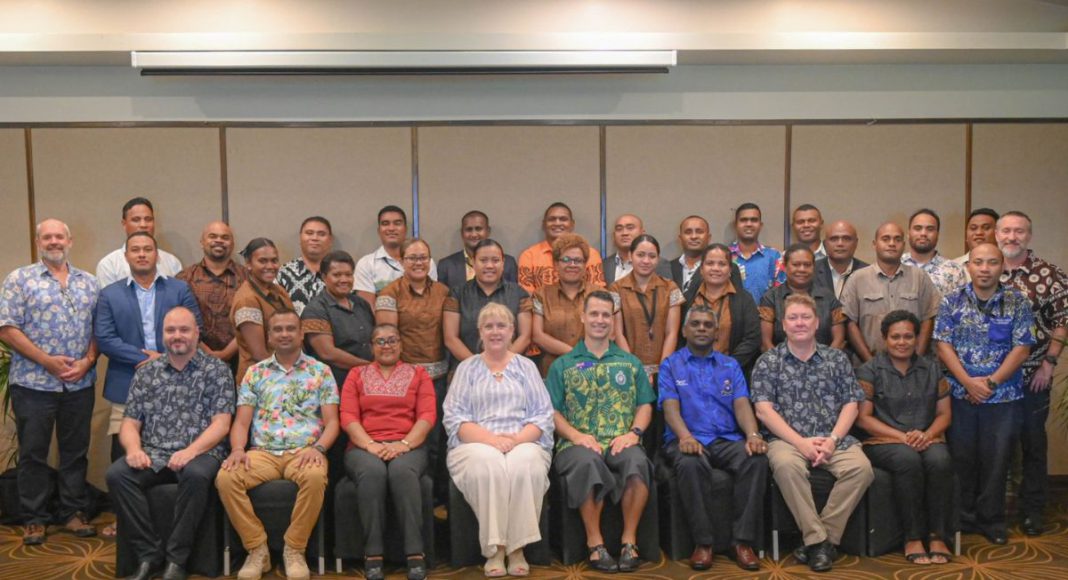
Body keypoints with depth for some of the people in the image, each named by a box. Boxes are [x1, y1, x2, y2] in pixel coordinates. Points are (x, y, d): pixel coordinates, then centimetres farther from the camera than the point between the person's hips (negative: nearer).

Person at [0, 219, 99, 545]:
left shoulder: (88, 282, 11)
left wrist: (88, 361, -8)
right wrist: (47, 361, -14)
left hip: (80, 384, 3)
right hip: (33, 384, -3)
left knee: (76, 451, 9)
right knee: (33, 453, 5)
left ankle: (74, 512, 20)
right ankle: (34, 519, 15)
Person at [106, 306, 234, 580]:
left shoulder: (217, 370, 4)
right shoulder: (146, 372, 14)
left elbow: (221, 424, -5)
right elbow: (130, 422, 11)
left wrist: (191, 450, -21)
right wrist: (134, 449, -12)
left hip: (200, 452, -3)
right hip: (153, 454, 4)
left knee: (196, 475, -36)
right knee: (117, 474, -25)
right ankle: (149, 554, -15)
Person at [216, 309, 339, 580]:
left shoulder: (320, 371, 10)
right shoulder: (255, 372, 15)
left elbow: (331, 421, 4)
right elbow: (241, 421, 10)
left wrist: (318, 448, -16)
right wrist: (237, 449, -11)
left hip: (304, 452, -2)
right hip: (263, 453, 2)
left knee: (315, 477, -36)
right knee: (226, 478, -27)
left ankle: (294, 549, -16)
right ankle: (257, 548, -11)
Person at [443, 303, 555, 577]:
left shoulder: (526, 366, 16)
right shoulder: (467, 368, 14)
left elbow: (543, 415, 7)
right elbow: (454, 418, 2)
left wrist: (517, 439, -13)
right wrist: (491, 439, -15)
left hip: (523, 444, 1)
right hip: (478, 445, 0)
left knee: (524, 464, -34)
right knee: (488, 464, -35)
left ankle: (517, 548, -23)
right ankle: (494, 549, -25)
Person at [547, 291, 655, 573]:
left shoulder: (630, 363, 21)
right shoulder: (563, 365, 15)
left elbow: (645, 405, 15)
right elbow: (552, 411, 7)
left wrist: (633, 432, -6)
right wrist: (576, 435, -11)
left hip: (621, 443, 1)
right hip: (577, 444, -1)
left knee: (637, 462, -35)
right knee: (588, 462, -38)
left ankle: (629, 540, -18)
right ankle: (595, 543, -21)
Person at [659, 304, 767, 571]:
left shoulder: (730, 365, 19)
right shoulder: (671, 366, 11)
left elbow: (741, 403, 4)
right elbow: (670, 406, -4)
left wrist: (753, 434, -18)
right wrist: (685, 436, -25)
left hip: (728, 439, 2)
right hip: (689, 440, -2)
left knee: (756, 459, -30)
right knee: (690, 464, -37)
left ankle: (743, 541, -22)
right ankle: (703, 542, -22)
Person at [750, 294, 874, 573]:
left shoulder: (837, 359, 14)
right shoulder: (768, 362, 7)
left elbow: (850, 404, 8)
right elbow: (764, 411, -3)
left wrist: (832, 440, -9)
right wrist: (801, 442, -14)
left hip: (834, 439, 2)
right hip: (788, 439, -2)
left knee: (861, 467, -27)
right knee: (785, 464, -35)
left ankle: (824, 537, -14)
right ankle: (817, 539, -23)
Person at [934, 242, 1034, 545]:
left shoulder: (1017, 302, 0)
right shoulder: (952, 302, 1)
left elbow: (1021, 349, -4)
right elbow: (943, 345, -4)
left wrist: (992, 381, -12)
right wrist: (968, 382, -14)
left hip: (1004, 396, 0)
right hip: (960, 394, 0)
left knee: (996, 460, 5)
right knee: (962, 459, 7)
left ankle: (991, 520, 19)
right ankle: (962, 517, 20)